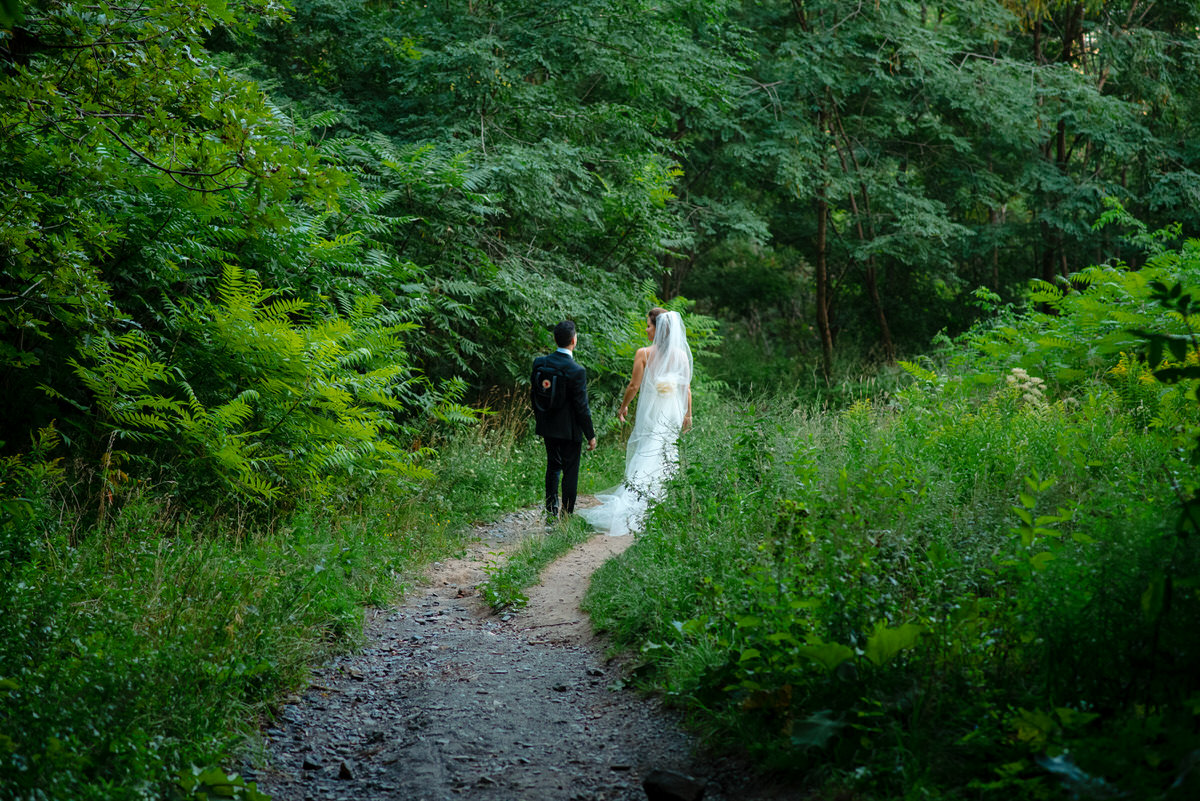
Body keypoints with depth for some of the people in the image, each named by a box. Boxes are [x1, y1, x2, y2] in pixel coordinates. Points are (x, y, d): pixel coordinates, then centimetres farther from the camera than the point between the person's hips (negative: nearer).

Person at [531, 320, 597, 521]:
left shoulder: (539, 363, -4)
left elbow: (533, 395, 6)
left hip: (548, 427, 6)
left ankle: (551, 512, 26)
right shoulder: (577, 371, -20)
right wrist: (591, 435, -6)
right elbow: (581, 407, -16)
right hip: (569, 429, -6)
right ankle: (566, 515, 8)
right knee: (570, 472, 5)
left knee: (553, 467, 20)